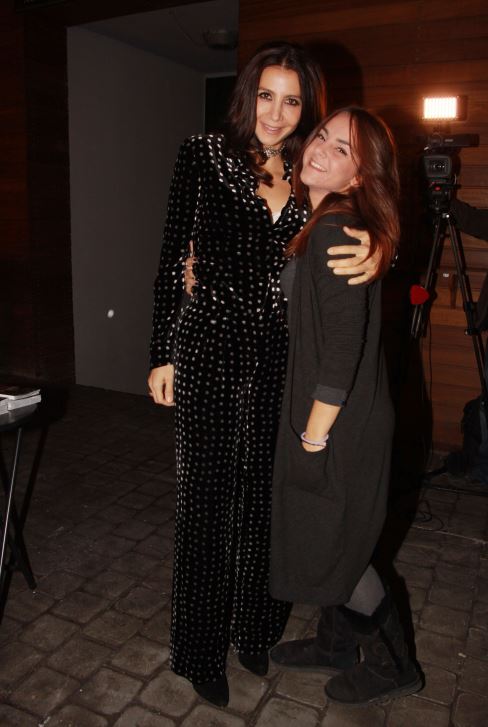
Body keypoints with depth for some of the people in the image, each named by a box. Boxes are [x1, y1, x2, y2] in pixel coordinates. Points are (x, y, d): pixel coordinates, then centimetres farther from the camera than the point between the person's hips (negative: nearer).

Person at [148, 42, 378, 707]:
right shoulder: (204, 156, 0)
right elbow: (174, 257, -1)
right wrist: (162, 354, -3)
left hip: (279, 358, 3)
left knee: (264, 496, 13)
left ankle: (256, 629, 36)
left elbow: (349, 244, 3)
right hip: (211, 351, -3)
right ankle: (203, 648, 27)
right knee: (208, 498, 6)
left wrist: (375, 252, -23)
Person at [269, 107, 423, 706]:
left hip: (340, 421, -9)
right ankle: (336, 643, 42)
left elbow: (343, 347, -25)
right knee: (317, 536, 21)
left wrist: (314, 436, -19)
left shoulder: (335, 231, -21)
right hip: (330, 415, 9)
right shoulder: (321, 226, 8)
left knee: (332, 544, 8)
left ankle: (392, 666, 30)